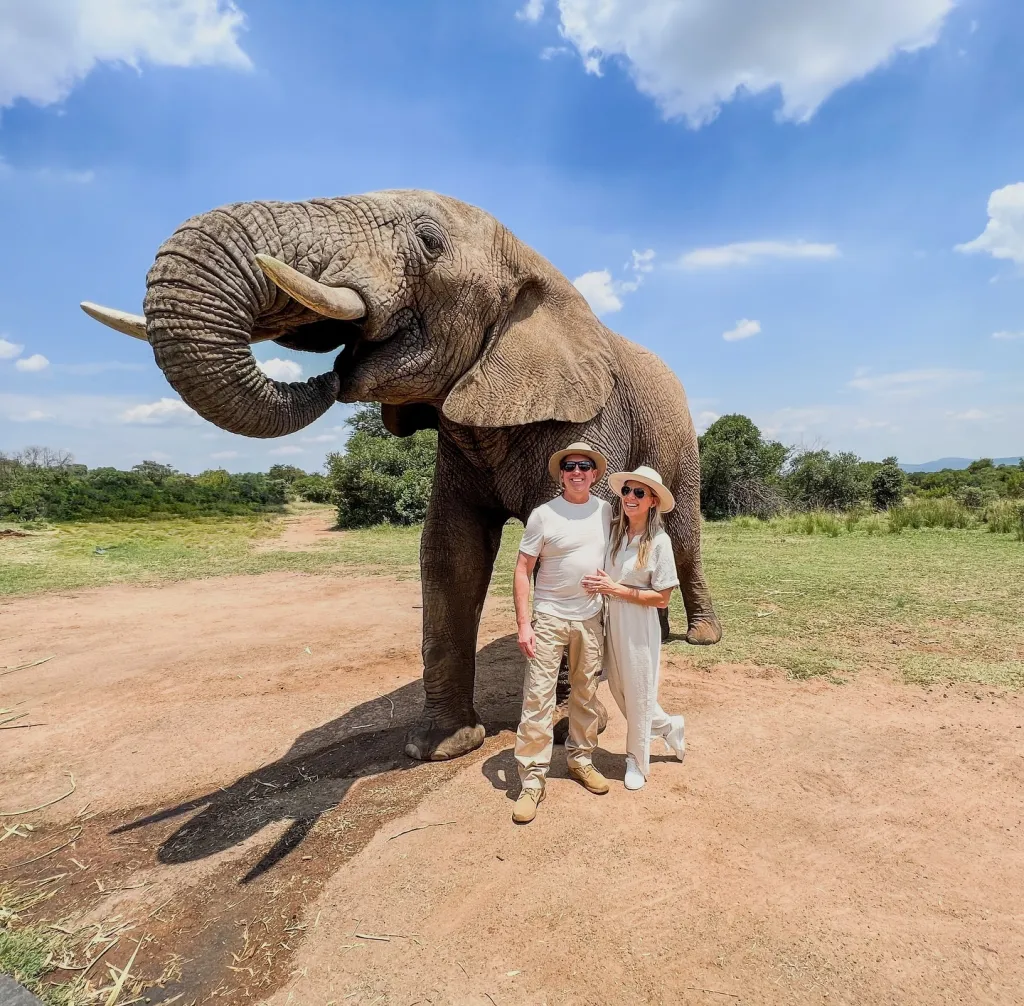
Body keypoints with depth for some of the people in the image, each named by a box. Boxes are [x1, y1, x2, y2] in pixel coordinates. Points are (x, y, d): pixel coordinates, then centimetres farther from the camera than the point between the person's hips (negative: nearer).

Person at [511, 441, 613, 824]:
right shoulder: (543, 515, -10)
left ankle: (580, 758, 34)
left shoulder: (605, 511, 2)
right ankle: (532, 778, 8)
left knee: (586, 693, 15)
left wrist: (611, 602, 12)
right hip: (549, 618, -4)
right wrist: (523, 622, -14)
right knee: (538, 696, -3)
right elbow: (523, 569, -8)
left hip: (590, 618, 4)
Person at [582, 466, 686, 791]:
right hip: (611, 621, 6)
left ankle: (637, 761, 32)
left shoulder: (658, 541, -14)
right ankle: (669, 727, 43)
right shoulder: (612, 531, -1)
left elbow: (662, 598, -14)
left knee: (638, 693, 10)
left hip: (639, 626, -6)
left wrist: (615, 589, -19)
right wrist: (598, 584, -6)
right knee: (618, 689, 17)